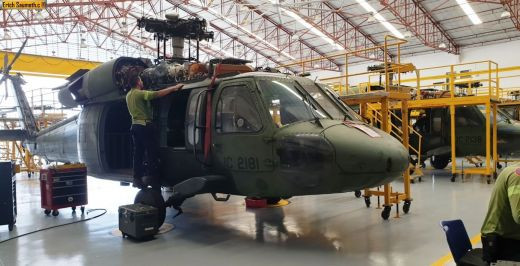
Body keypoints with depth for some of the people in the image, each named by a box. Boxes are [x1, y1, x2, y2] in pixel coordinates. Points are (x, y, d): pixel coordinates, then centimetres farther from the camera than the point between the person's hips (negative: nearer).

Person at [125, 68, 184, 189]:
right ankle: (154, 179, -4)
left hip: (135, 125, 9)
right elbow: (158, 94, -24)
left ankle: (137, 179, 12)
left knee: (138, 153, 10)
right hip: (145, 125, -9)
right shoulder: (140, 93, -13)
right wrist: (174, 87, -22)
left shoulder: (129, 95, 13)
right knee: (152, 152, -5)